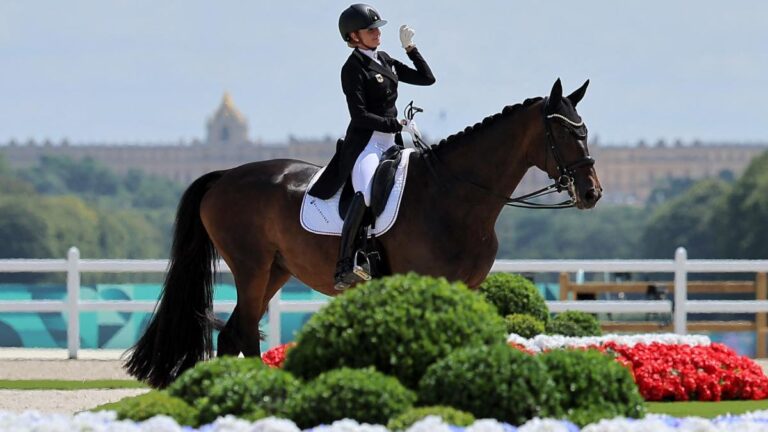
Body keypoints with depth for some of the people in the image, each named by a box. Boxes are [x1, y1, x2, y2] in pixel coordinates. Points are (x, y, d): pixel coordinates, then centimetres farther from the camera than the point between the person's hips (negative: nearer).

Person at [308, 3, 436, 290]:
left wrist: (410, 48, 11)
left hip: (389, 142, 10)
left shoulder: (385, 62, 15)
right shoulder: (353, 69, -8)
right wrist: (399, 125, -17)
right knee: (367, 191, -34)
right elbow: (360, 115, -15)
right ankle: (344, 269, -40)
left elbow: (427, 78, 20)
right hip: (364, 142, -10)